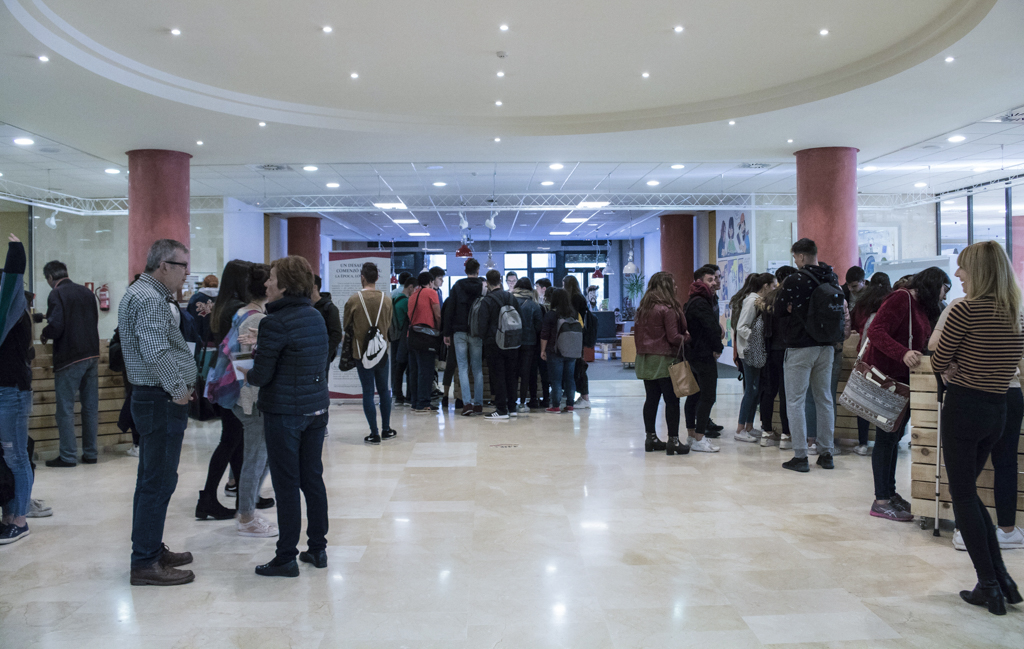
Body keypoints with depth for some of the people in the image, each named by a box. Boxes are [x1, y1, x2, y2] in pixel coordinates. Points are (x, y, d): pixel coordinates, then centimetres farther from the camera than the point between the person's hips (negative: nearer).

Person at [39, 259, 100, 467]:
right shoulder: (87, 292, 10)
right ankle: (90, 453, 15)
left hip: (69, 358, -6)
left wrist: (44, 335, 3)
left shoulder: (56, 294, -9)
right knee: (90, 406, 10)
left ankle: (68, 456, 5)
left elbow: (55, 327, -17)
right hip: (92, 355, 6)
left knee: (65, 407, 2)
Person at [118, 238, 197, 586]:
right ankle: (145, 563, 2)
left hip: (153, 399, 11)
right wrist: (178, 389, -19)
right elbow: (156, 353, -28)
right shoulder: (149, 299, -17)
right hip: (162, 401, -11)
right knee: (158, 482, -5)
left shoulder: (142, 294, 17)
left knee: (153, 480, 18)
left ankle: (151, 549, 29)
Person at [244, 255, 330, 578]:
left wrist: (246, 372, 6)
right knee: (313, 479, 14)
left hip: (284, 412, -7)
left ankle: (286, 557, 9)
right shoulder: (316, 316, 7)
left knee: (287, 484, 1)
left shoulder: (275, 323, -17)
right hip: (317, 407, 7)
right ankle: (318, 548, 23)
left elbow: (262, 376, -16)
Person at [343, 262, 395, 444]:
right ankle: (386, 430, 20)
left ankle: (374, 433, 2)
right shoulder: (386, 299, -2)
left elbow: (347, 326, 2)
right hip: (382, 351, 2)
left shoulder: (354, 299, -9)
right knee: (384, 390, 15)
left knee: (368, 392, 2)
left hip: (361, 352, -2)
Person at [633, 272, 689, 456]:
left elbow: (637, 332, 13)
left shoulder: (642, 308, 9)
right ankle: (673, 440, 1)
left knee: (651, 399, 12)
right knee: (671, 401, -1)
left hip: (645, 359, 7)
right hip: (664, 360, -7)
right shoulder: (668, 309, -14)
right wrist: (686, 338, 3)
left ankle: (651, 438, 17)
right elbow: (673, 337, -14)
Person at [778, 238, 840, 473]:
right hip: (827, 347, 6)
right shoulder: (832, 278, 4)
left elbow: (781, 307, -4)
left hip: (800, 347, -6)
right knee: (824, 399, 14)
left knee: (795, 401, 0)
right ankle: (826, 453, 19)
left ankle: (800, 456, -1)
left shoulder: (795, 280, -14)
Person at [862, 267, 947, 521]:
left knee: (895, 435, 14)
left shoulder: (920, 306, 16)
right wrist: (903, 353, -37)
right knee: (887, 436, -6)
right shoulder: (901, 298, -14)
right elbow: (875, 332, -25)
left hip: (901, 377, 10)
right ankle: (881, 502, 0)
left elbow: (921, 345, 17)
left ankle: (890, 493, 23)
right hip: (884, 374, -10)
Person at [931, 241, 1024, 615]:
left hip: (964, 406, -7)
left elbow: (937, 364, -10)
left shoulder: (965, 310, -15)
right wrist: (964, 368, 6)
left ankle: (989, 585, 4)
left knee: (962, 494, 4)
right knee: (968, 489, 20)